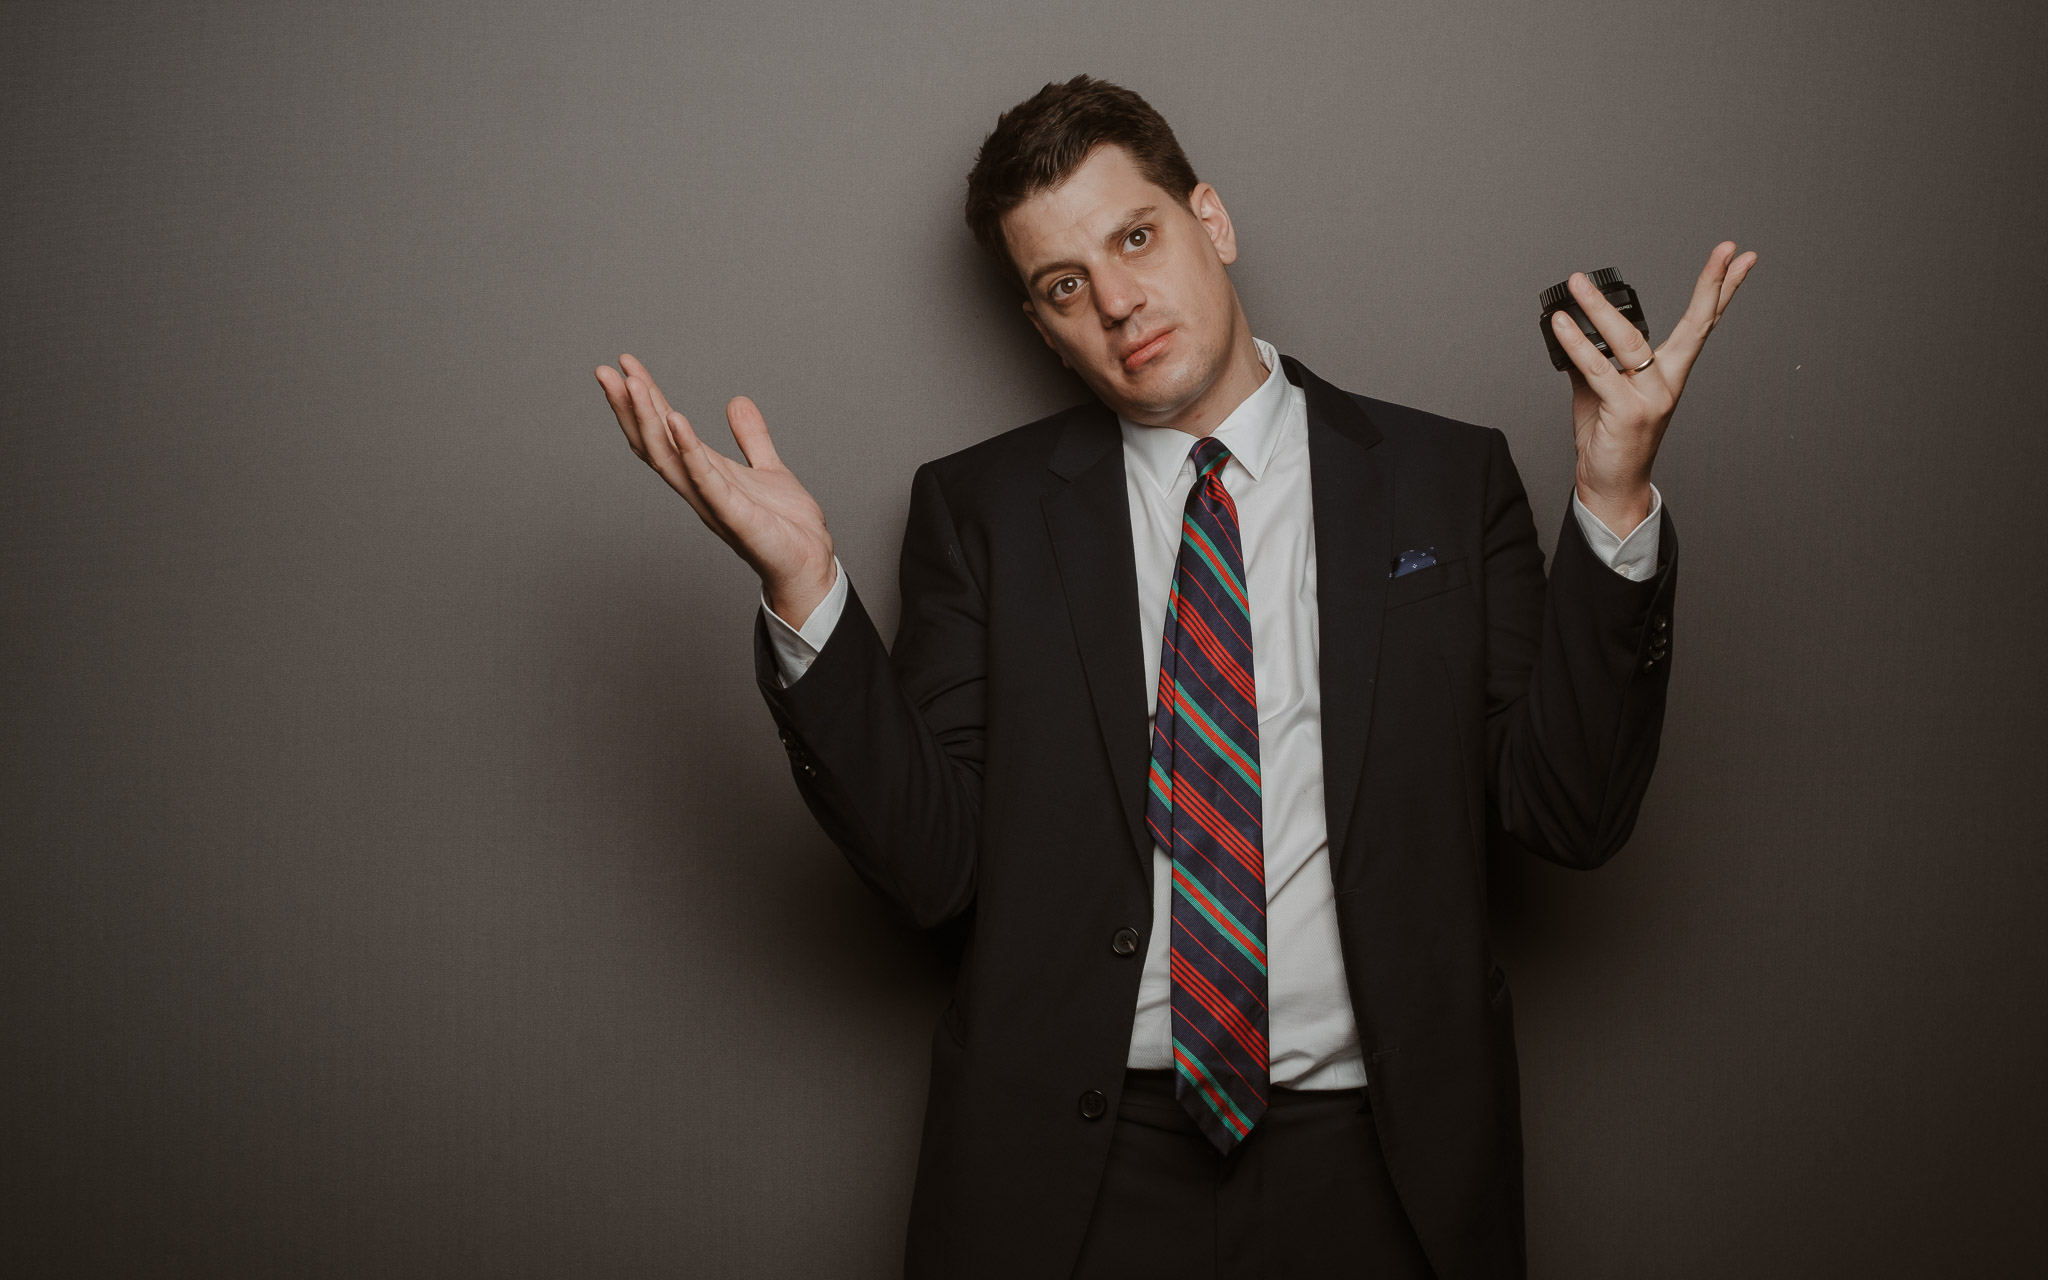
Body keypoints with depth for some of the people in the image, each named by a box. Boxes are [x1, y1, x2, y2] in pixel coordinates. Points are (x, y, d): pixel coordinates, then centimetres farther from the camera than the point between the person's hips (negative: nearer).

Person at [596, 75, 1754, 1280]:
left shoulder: (1448, 478, 2)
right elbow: (931, 862, -5)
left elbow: (1569, 810, -3)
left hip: (1367, 1163, 1)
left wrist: (1615, 503, -12)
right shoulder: (979, 507, 2)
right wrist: (804, 585, -15)